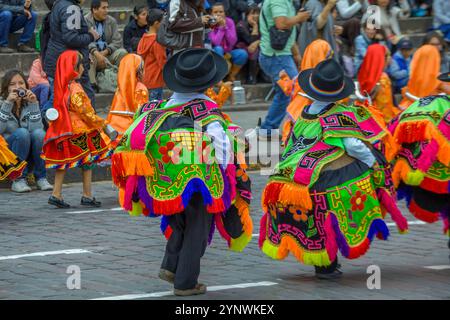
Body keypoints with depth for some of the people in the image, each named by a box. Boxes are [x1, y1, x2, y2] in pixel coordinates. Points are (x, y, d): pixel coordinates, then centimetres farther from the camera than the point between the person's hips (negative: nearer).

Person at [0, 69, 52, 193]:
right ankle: (18, 180, -23)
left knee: (39, 133, -27)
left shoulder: (29, 104, 2)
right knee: (22, 132, -30)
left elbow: (36, 128, -15)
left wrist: (34, 104, -20)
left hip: (30, 156, 2)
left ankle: (41, 178, -14)